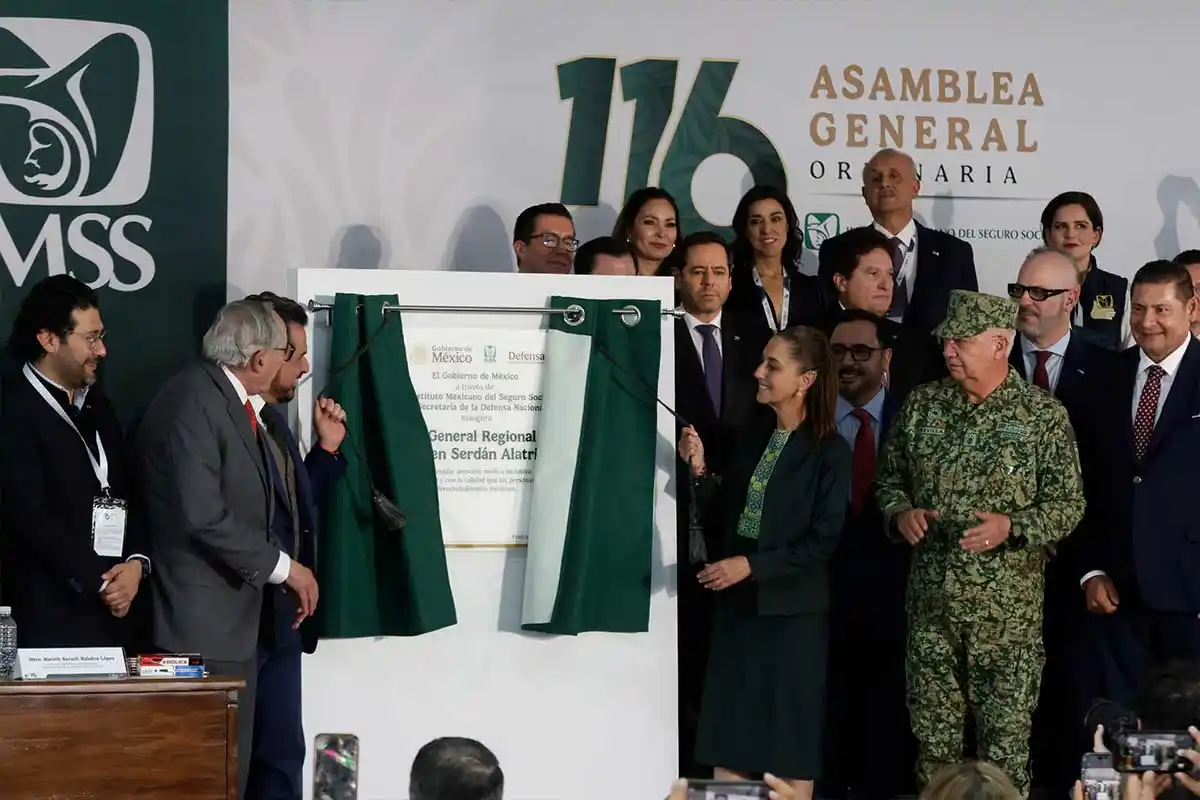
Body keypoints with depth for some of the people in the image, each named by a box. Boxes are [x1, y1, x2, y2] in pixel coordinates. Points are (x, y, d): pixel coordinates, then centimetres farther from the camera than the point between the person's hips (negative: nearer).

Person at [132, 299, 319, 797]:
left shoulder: (229, 400, 13)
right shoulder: (194, 400, -17)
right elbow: (202, 516, -22)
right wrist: (281, 566, -14)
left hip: (232, 618, 10)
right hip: (203, 624, -10)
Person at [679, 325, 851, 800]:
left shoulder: (830, 453, -12)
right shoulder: (752, 438, 6)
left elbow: (822, 541, -15)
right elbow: (729, 515, 10)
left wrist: (751, 565, -19)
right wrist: (700, 470, -5)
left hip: (791, 609, -6)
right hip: (737, 601, 6)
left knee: (789, 738, 6)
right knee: (728, 727, 9)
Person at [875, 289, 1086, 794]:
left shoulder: (1044, 415, -4)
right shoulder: (922, 404, 7)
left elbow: (1069, 504, -4)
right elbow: (889, 477, 16)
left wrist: (1011, 525, -20)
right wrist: (901, 512, -5)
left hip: (1008, 607, -3)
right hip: (930, 599, 3)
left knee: (1006, 742, 1)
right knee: (932, 733, 9)